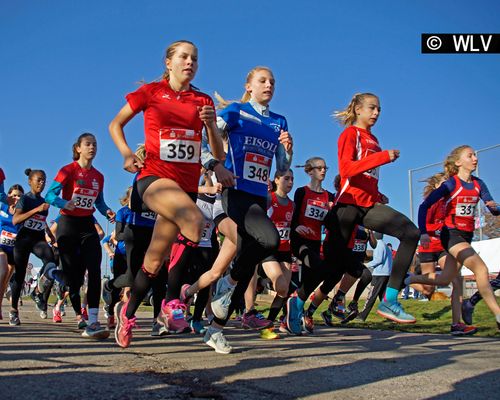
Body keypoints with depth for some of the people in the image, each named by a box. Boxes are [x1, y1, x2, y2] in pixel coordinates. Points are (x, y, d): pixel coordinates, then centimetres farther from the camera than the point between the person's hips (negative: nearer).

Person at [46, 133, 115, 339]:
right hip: (68, 225, -3)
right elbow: (50, 195, -12)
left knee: (94, 271, -16)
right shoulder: (68, 170, -5)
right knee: (74, 274, 2)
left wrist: (107, 212, -3)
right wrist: (64, 203, -32)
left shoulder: (98, 176, 9)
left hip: (88, 225, 3)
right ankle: (79, 317, 23)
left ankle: (92, 323, -22)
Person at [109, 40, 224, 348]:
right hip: (154, 176, -4)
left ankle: (128, 312, 32)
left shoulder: (203, 101, 10)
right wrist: (126, 153, -4)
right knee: (195, 222, -34)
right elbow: (116, 124, 14)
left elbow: (219, 154, 9)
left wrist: (210, 125, -9)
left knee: (155, 260, 7)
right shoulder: (150, 92, 4)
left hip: (187, 184, 4)